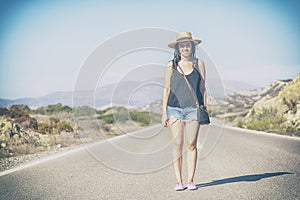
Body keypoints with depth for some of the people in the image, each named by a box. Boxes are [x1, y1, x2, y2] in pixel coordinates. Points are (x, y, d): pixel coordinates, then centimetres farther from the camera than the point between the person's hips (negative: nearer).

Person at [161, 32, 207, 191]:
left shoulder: (198, 63, 8)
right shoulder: (171, 65, 6)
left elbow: (203, 88, 11)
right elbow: (166, 89, 7)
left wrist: (204, 108, 6)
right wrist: (164, 112, 3)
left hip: (194, 109, 1)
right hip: (175, 108, 0)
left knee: (191, 145, 0)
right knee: (177, 145, -1)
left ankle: (190, 180, 8)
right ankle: (178, 181, 4)